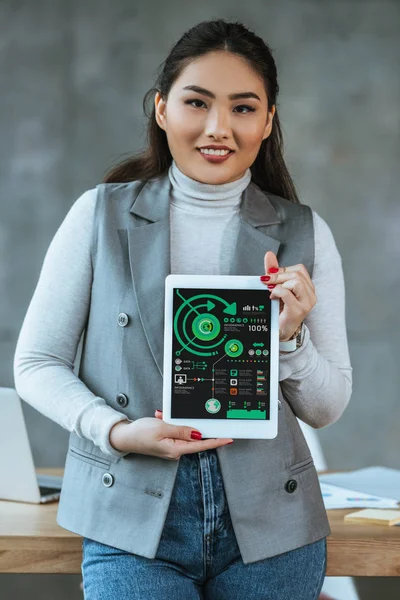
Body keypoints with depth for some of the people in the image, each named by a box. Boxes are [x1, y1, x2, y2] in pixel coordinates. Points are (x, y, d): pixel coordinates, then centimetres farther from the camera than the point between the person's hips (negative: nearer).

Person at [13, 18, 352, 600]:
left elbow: (326, 409, 7)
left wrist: (290, 337, -12)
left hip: (268, 528, 2)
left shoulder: (305, 234, 4)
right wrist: (115, 431, -13)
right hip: (131, 525, -1)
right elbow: (37, 363, 3)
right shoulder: (100, 214, 1)